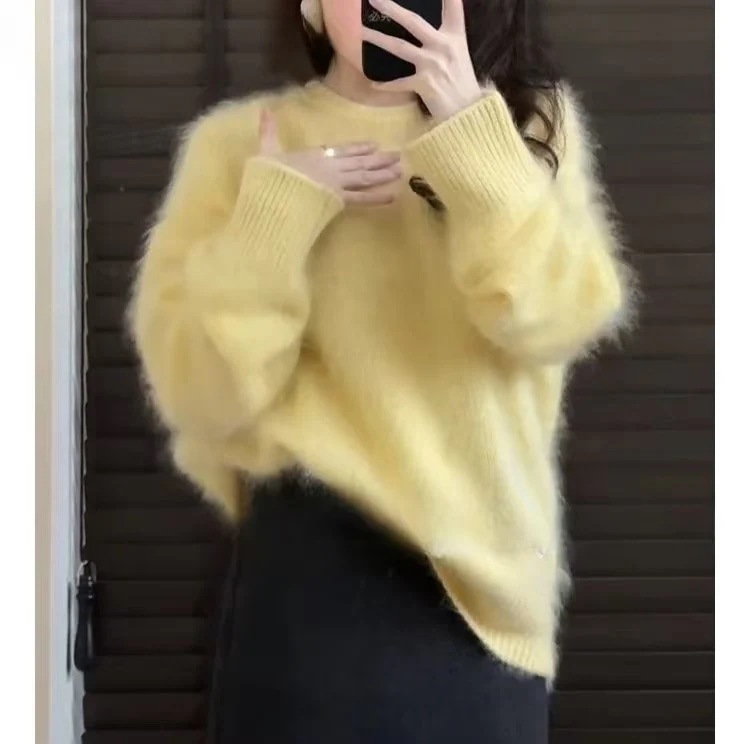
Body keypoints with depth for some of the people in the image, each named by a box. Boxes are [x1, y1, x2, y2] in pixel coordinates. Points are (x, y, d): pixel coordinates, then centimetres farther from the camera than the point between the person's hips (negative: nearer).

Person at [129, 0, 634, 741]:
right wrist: (281, 206, -14)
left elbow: (555, 320, -11)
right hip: (318, 563, -2)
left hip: (483, 572, 2)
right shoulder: (244, 142, 1)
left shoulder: (532, 125, 6)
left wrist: (472, 131, -18)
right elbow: (203, 391, -7)